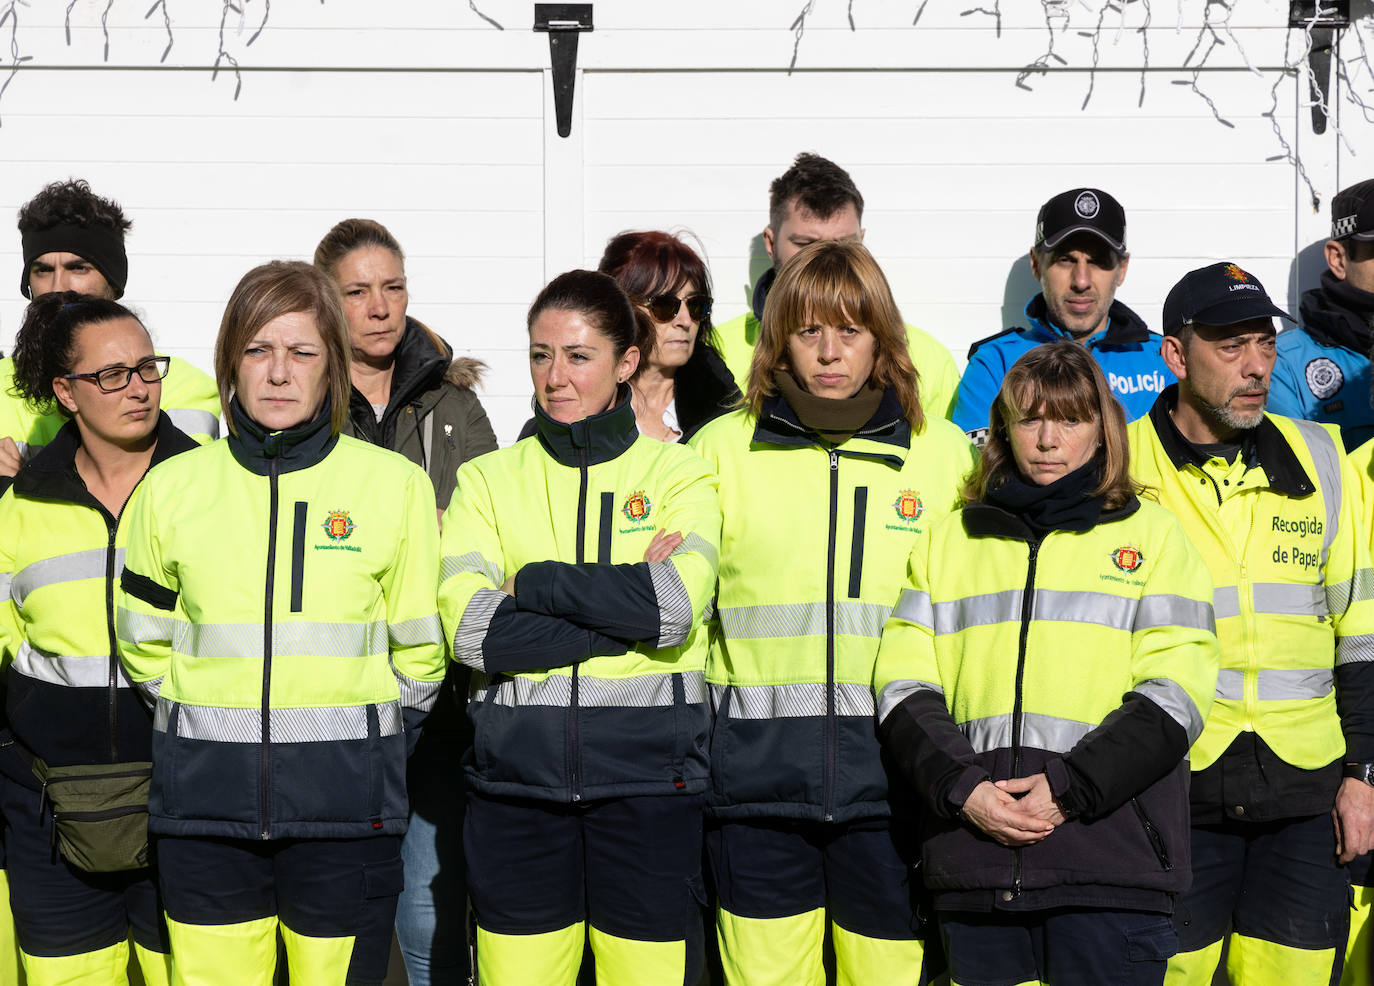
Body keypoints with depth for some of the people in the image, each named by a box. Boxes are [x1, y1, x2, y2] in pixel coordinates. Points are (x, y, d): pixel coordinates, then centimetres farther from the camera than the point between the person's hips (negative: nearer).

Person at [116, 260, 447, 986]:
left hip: (344, 808, -1)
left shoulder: (395, 484, 2)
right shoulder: (173, 486, 6)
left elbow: (420, 652, 8)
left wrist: (357, 741, 8)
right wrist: (213, 727, 12)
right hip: (204, 799, 2)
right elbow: (143, 643, 16)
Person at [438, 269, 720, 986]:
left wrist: (530, 584, -8)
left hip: (647, 773, -1)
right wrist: (628, 607, -11)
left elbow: (678, 605, -12)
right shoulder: (488, 479, 9)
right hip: (515, 775, 1)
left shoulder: (677, 474, 6)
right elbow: (470, 630, -7)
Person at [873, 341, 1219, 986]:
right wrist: (960, 787, -10)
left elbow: (1171, 695, -2)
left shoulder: (1151, 533, 9)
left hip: (1110, 855, -2)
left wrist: (1069, 787, -14)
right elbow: (904, 686, 7)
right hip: (972, 858, 2)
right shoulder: (948, 539, 15)